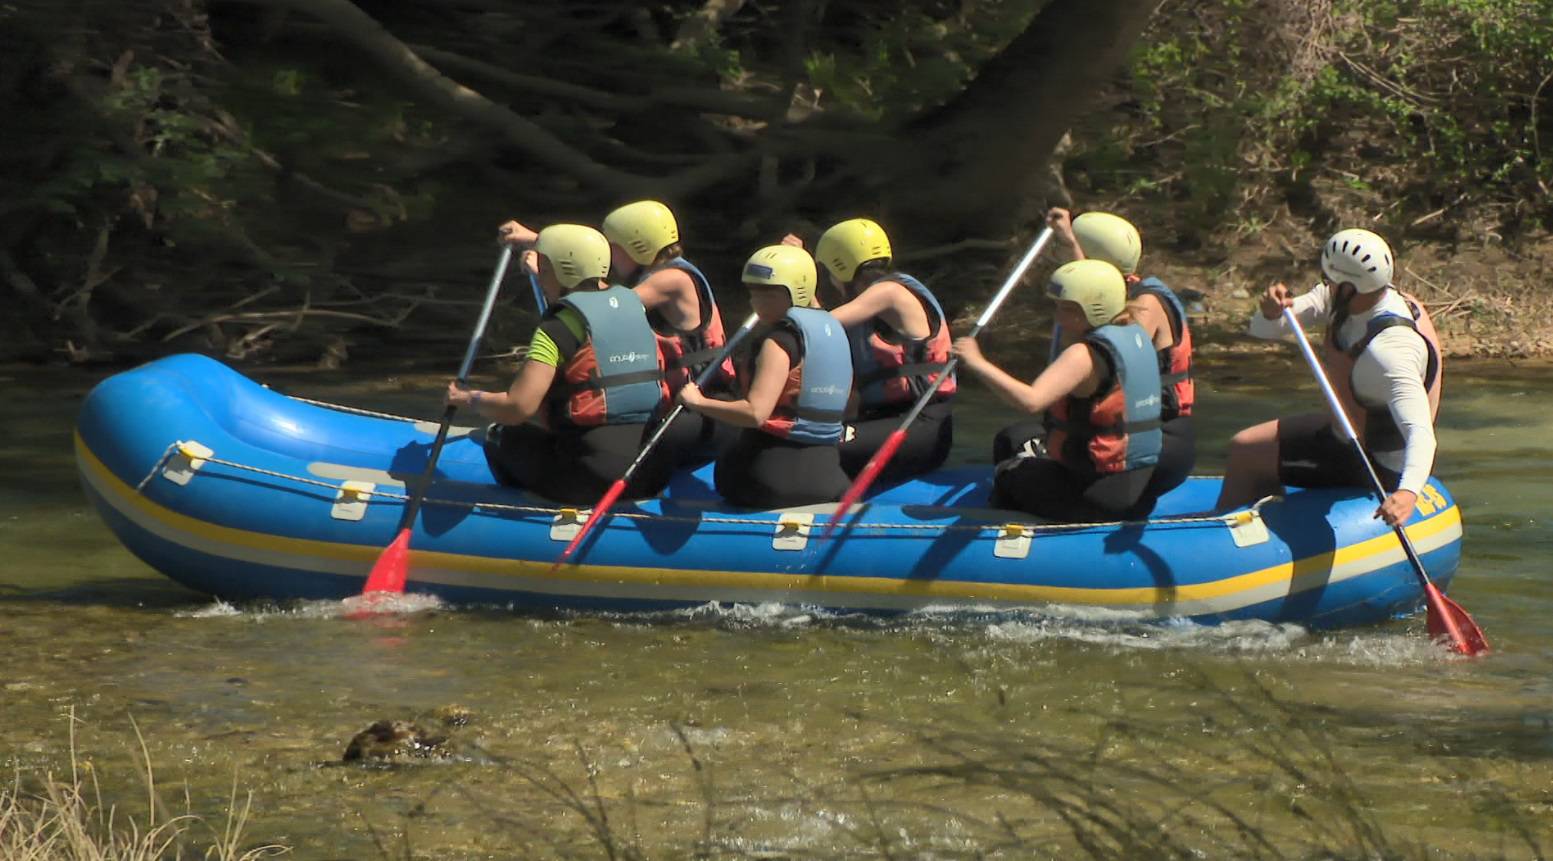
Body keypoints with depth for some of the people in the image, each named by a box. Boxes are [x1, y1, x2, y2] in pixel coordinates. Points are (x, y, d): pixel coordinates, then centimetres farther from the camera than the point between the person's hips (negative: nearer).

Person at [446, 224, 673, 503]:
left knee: (502, 436, 20)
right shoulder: (632, 303, 9)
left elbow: (518, 407, -18)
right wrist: (536, 240, 45)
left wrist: (469, 399, 0)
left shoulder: (559, 327, -11)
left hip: (591, 480, -6)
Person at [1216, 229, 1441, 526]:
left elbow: (1421, 433, -45)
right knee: (1244, 443, 20)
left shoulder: (1389, 350, -36)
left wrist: (1407, 492, -62)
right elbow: (1261, 329, -9)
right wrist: (1272, 312, -33)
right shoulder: (1344, 301, -10)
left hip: (1376, 467, -9)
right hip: (1353, 433, 9)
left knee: (1245, 455, -2)